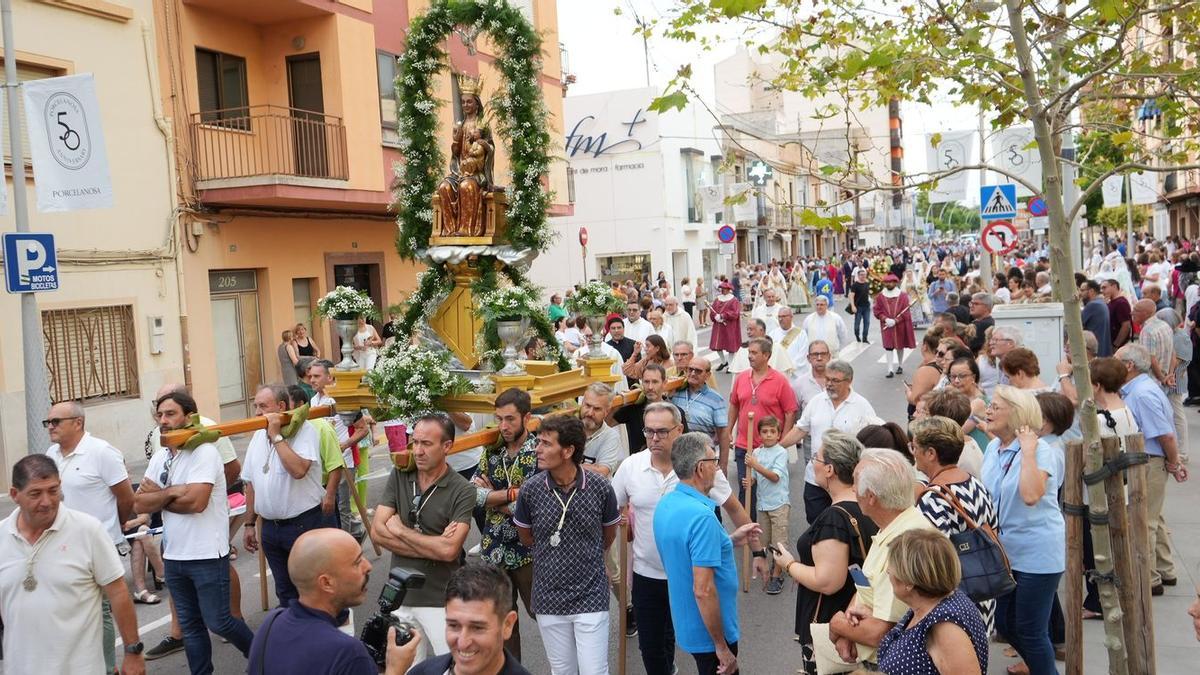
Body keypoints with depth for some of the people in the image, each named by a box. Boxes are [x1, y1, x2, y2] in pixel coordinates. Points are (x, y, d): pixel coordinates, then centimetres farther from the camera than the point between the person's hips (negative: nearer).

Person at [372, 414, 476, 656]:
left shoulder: (463, 491, -14)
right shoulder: (399, 476, -1)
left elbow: (449, 550, -22)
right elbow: (377, 532, -8)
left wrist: (399, 529, -12)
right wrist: (433, 547, -15)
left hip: (440, 600, -4)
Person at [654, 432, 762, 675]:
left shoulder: (666, 504, 1)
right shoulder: (701, 515, -27)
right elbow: (703, 590, -29)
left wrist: (731, 540, 14)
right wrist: (722, 647, -21)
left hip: (687, 625, 9)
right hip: (709, 633, -9)